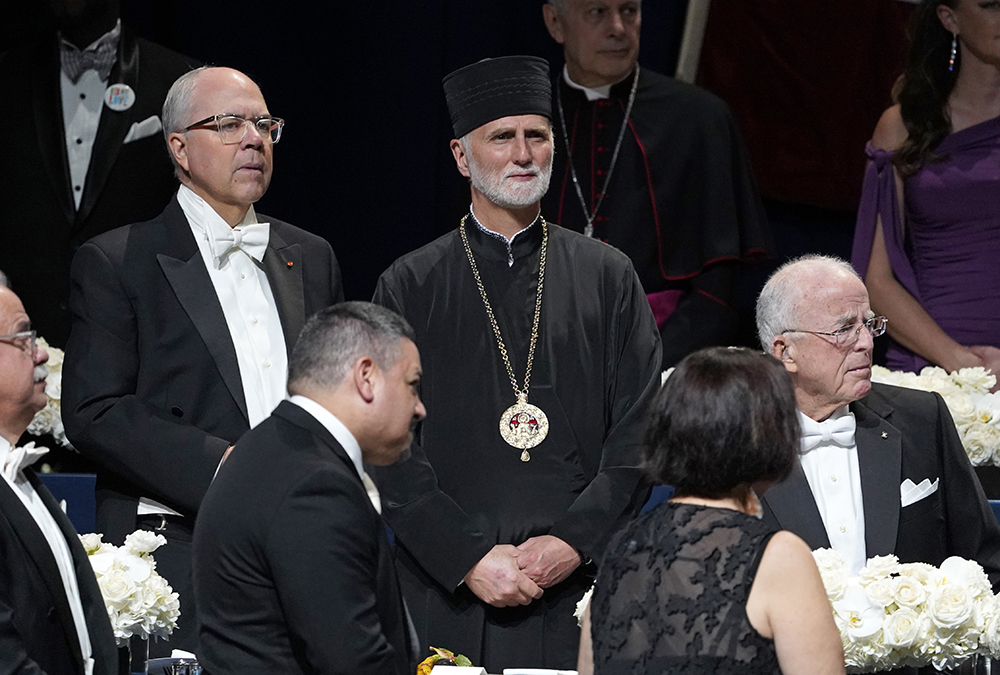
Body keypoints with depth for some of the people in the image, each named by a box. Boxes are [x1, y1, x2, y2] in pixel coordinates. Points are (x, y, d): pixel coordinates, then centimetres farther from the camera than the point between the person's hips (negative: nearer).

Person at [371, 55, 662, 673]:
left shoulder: (607, 277, 10)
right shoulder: (410, 287, 5)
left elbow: (640, 429, 5)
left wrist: (576, 540, -8)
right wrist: (468, 556, -11)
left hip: (582, 586, 1)